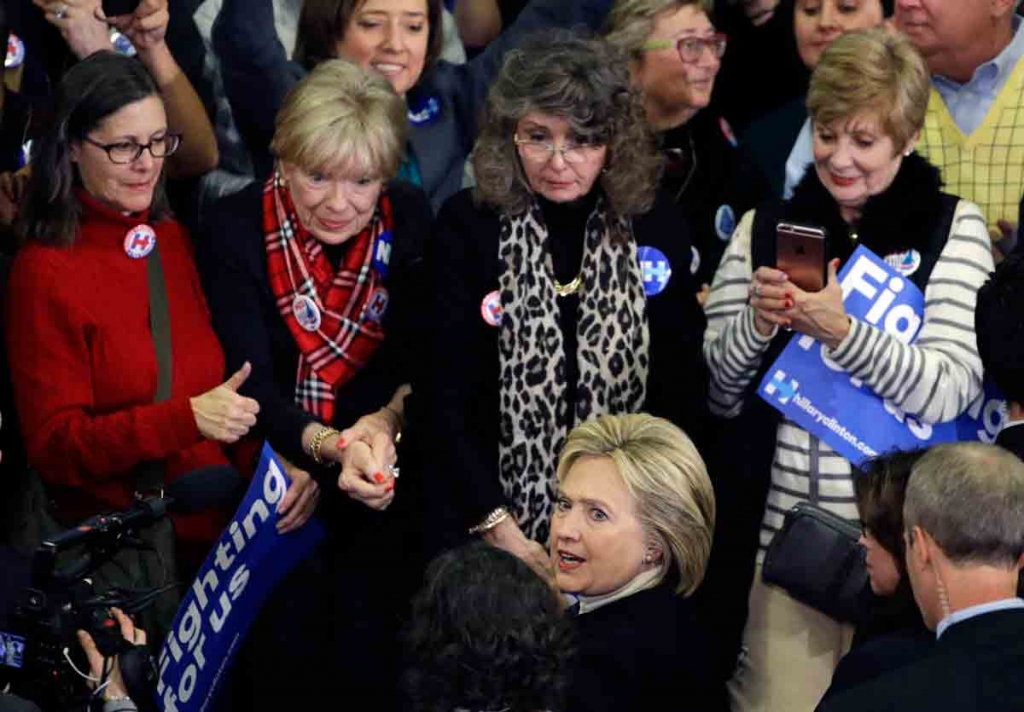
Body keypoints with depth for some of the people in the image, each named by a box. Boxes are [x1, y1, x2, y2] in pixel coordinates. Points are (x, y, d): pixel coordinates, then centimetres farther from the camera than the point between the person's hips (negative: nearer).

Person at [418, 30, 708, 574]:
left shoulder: (657, 232, -1)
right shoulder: (467, 226, -7)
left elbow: (682, 393, 3)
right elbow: (445, 396, -9)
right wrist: (500, 530, -16)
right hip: (487, 532, -2)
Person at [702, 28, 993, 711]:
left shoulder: (952, 227, 0)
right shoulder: (766, 228, 7)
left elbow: (947, 394, -11)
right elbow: (718, 394, 7)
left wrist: (843, 330, -24)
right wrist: (755, 322, -12)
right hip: (779, 527, 2)